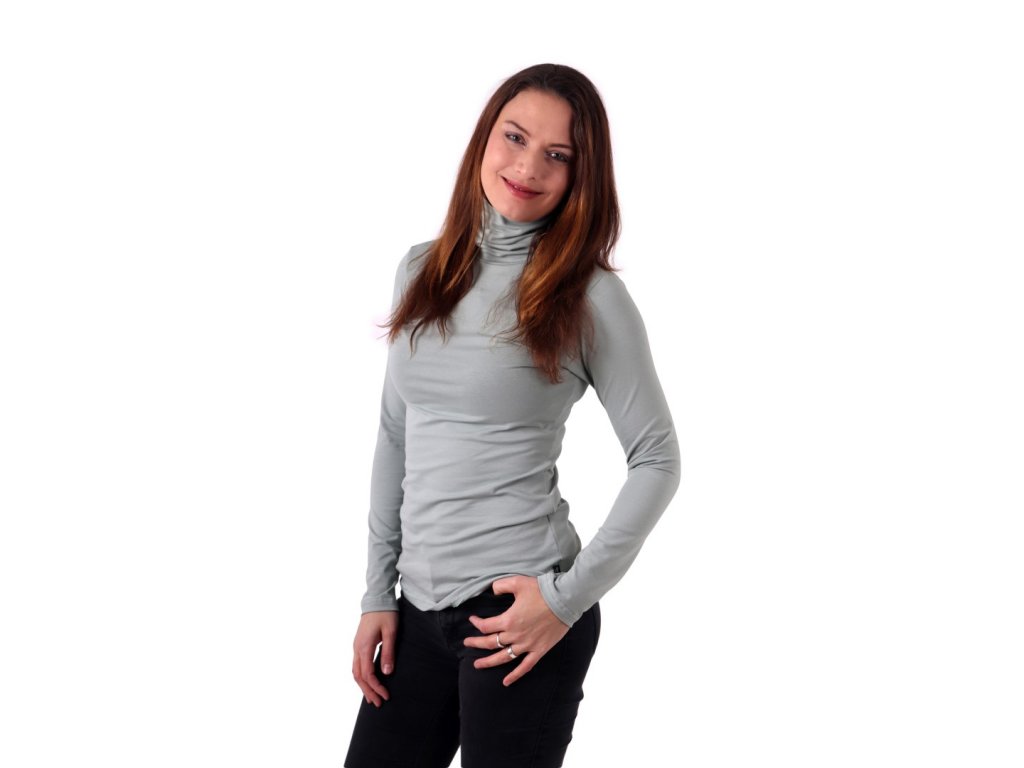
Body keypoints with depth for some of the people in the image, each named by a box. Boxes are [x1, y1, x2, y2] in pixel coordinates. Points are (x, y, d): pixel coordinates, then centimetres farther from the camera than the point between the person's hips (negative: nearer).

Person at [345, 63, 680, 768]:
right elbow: (395, 439, 12)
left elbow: (657, 460, -5)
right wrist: (378, 593, 10)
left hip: (515, 608, -5)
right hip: (420, 606, 5)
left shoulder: (590, 296, -7)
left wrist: (568, 597, -12)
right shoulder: (423, 271, 8)